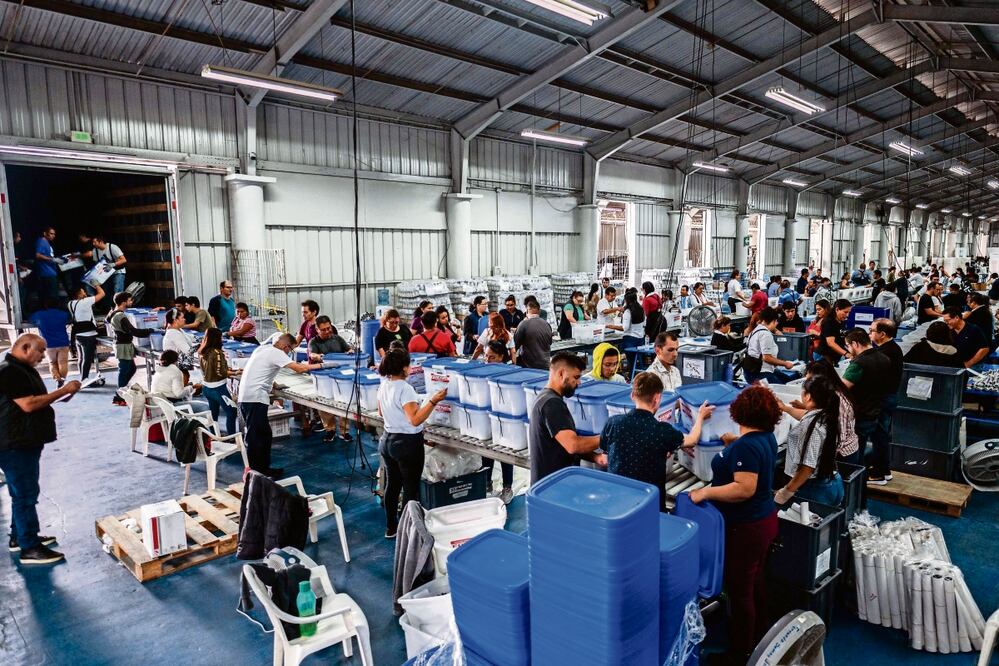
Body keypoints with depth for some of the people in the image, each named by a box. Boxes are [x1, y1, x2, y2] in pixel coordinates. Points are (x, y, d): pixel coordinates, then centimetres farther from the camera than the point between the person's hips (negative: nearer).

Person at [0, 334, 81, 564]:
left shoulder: (23, 369, 14)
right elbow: (28, 404, -26)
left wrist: (61, 395, 7)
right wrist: (63, 390, -21)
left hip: (25, 443, 11)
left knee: (23, 493, 19)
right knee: (25, 495, -5)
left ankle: (19, 537, 32)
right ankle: (30, 548, 2)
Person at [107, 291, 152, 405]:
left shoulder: (112, 313, 8)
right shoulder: (121, 317, -23)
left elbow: (106, 321, 31)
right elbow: (134, 331, -30)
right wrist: (150, 331, -27)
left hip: (119, 343, 10)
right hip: (124, 346, -10)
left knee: (131, 368, 19)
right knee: (124, 371, -4)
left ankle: (121, 390, 27)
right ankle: (119, 398, 2)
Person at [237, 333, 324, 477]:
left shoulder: (263, 348, 14)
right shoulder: (276, 353, -11)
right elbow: (299, 369, -17)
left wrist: (271, 384, 15)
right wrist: (318, 365, -6)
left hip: (245, 397, 9)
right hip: (254, 399, -9)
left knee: (265, 434, 14)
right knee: (255, 437, -4)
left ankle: (263, 468, 20)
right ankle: (254, 472, 0)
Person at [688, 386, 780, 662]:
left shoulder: (746, 446, -28)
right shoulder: (767, 437, 1)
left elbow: (744, 489, -33)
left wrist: (706, 492, -28)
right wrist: (734, 441, 18)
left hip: (746, 527, -10)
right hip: (764, 520, 10)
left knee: (740, 590, 5)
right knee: (755, 582, 25)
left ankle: (741, 653, 19)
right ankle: (759, 636, 43)